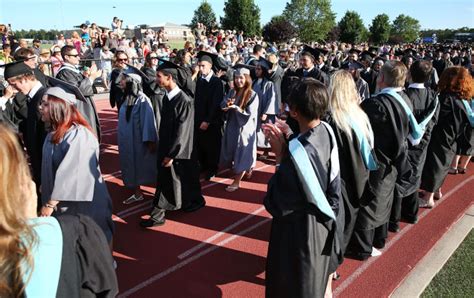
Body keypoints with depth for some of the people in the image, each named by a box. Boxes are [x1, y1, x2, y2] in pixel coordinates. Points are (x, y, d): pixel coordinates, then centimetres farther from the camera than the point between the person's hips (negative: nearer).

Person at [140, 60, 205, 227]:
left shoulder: (184, 101, -21)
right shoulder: (166, 98, 4)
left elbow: (182, 132, -21)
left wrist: (171, 154, -18)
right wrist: (162, 149, 14)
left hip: (179, 151, -8)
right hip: (166, 147, 8)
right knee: (165, 180, 13)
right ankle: (158, 215, 25)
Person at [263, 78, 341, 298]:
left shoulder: (298, 150, -32)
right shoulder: (327, 131, -9)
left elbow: (278, 202, -25)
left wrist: (280, 155, -20)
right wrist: (285, 145, -5)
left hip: (298, 228, -8)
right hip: (320, 221, 8)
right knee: (315, 276, 30)